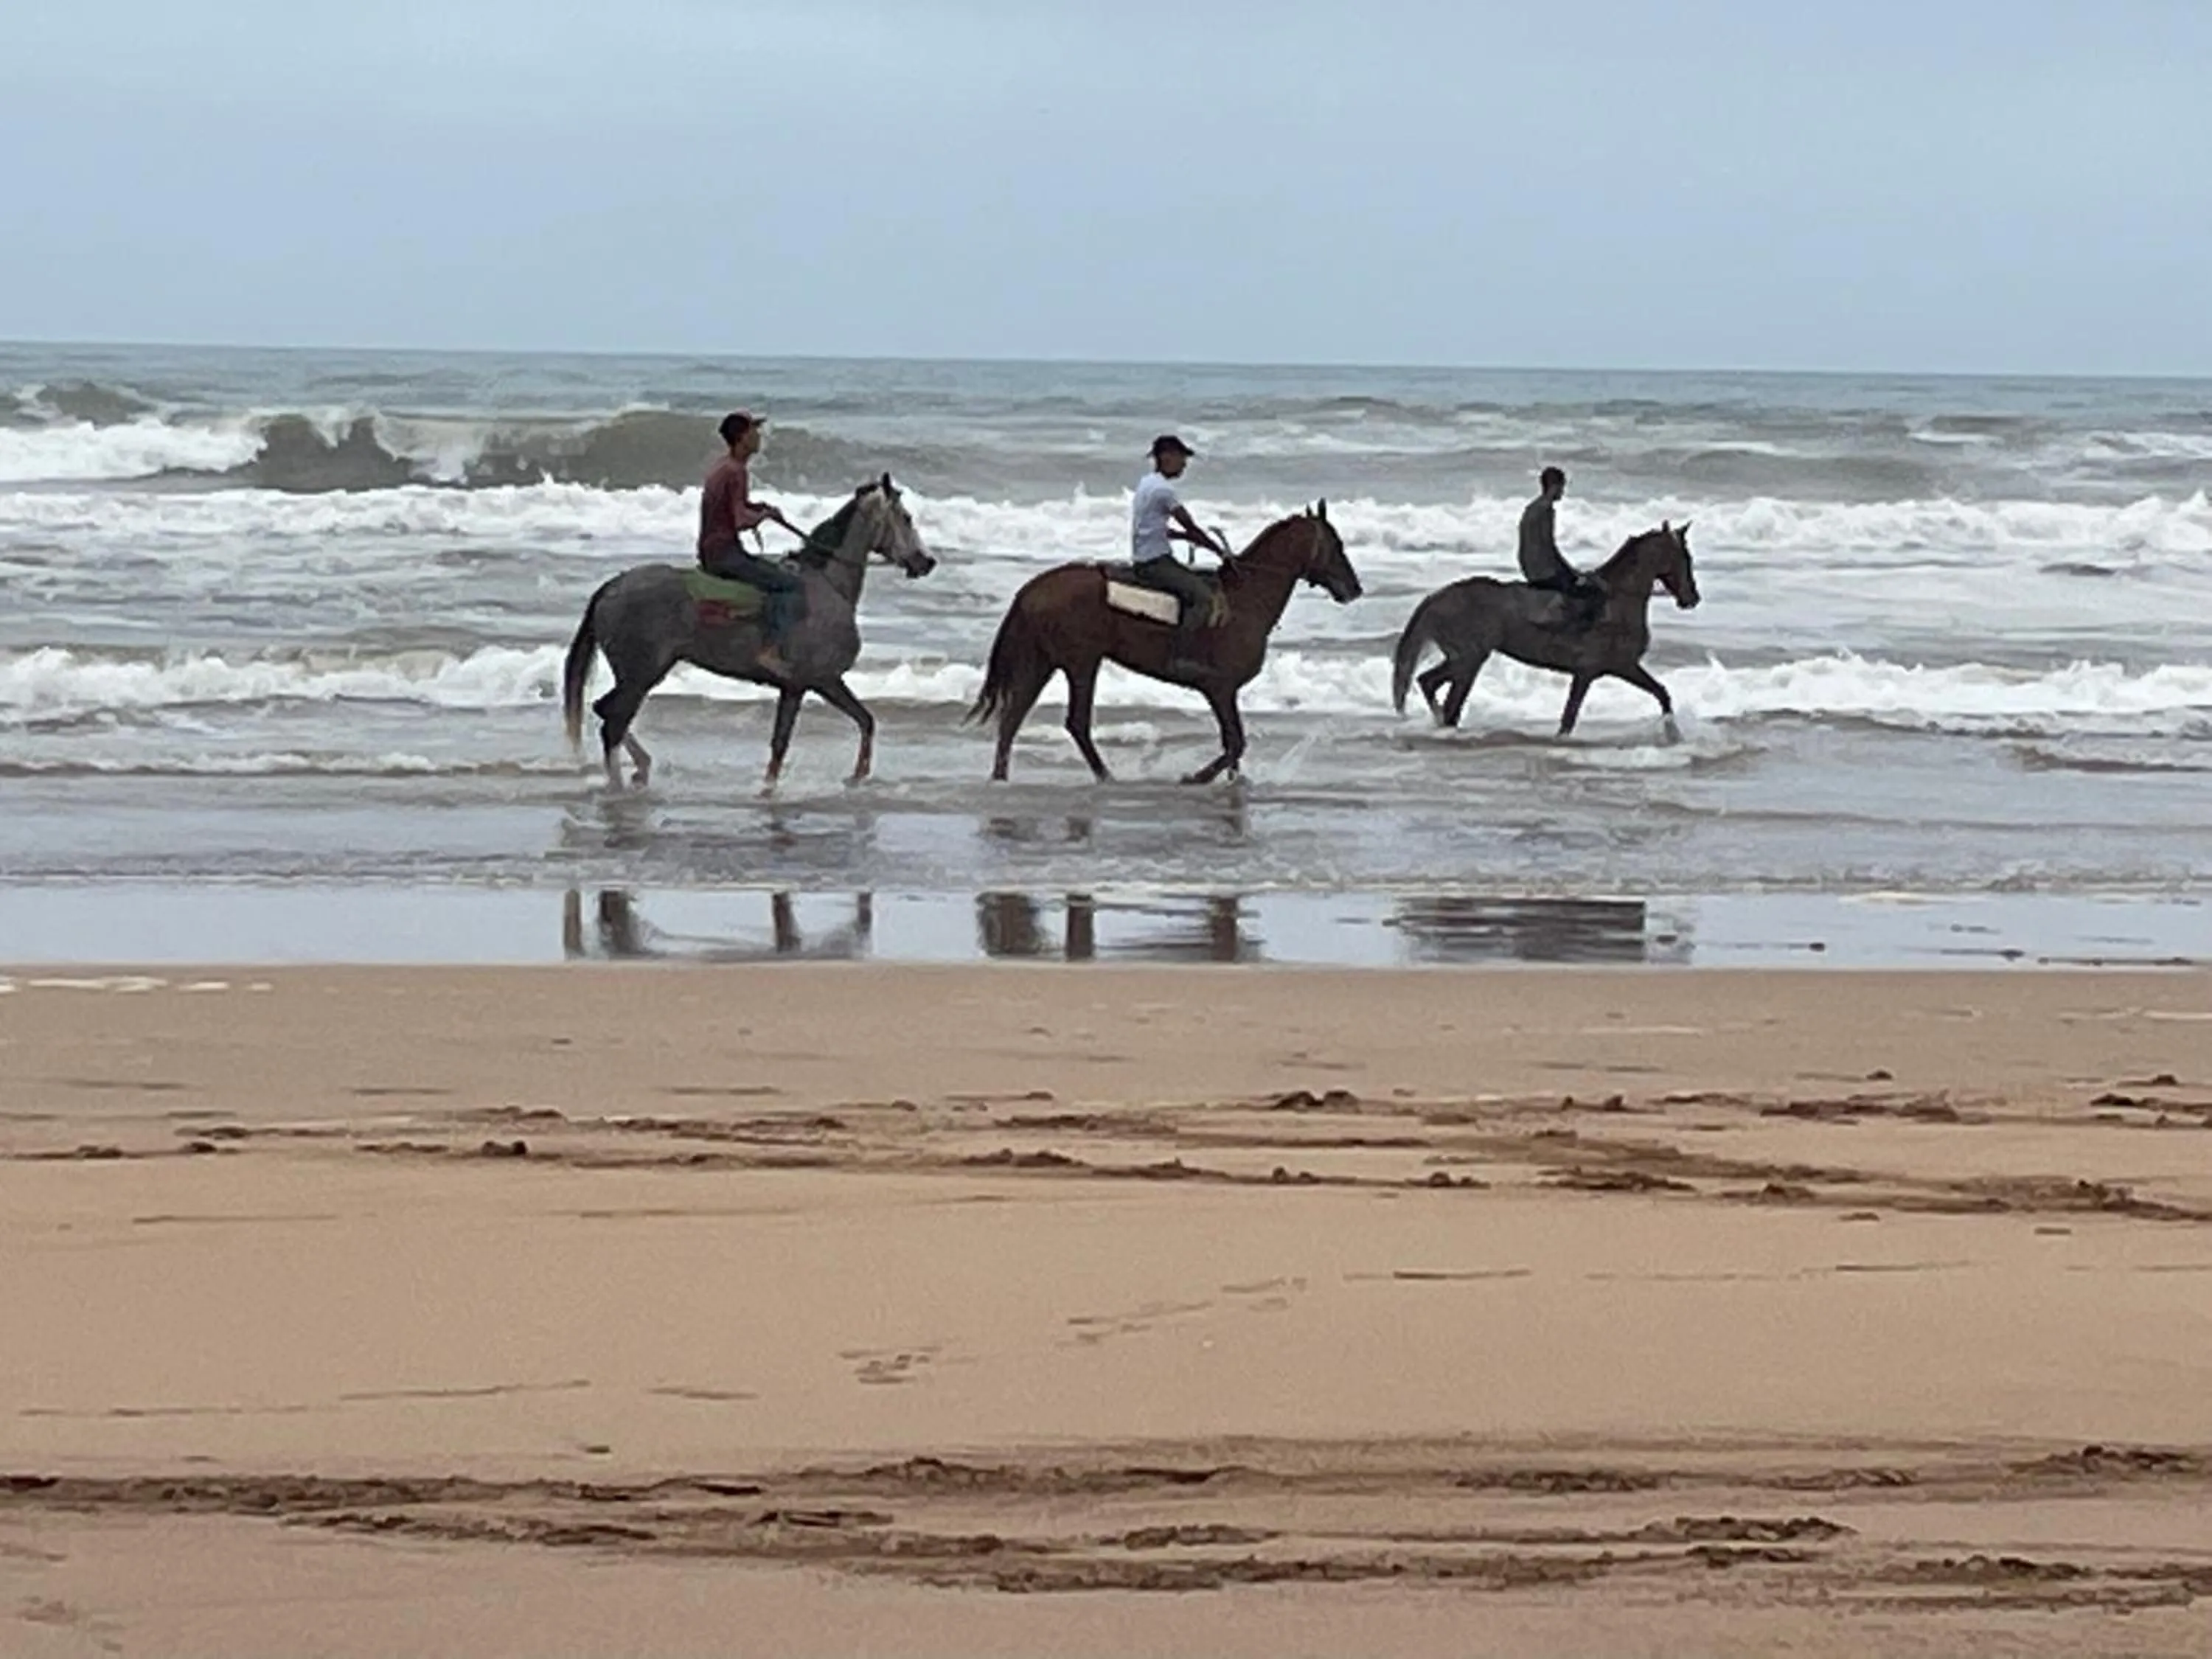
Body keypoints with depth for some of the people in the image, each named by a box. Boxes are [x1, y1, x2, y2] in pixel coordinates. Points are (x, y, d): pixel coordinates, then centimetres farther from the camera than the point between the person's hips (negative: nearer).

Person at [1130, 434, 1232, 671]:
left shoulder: (1147, 484, 15)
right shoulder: (1164, 489, -15)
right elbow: (1191, 527, -13)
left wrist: (1183, 536, 12)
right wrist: (1221, 550, -3)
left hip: (1144, 560, 10)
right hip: (1155, 562, -10)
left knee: (1203, 582, 19)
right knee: (1204, 596, -20)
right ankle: (1181, 657, -28)